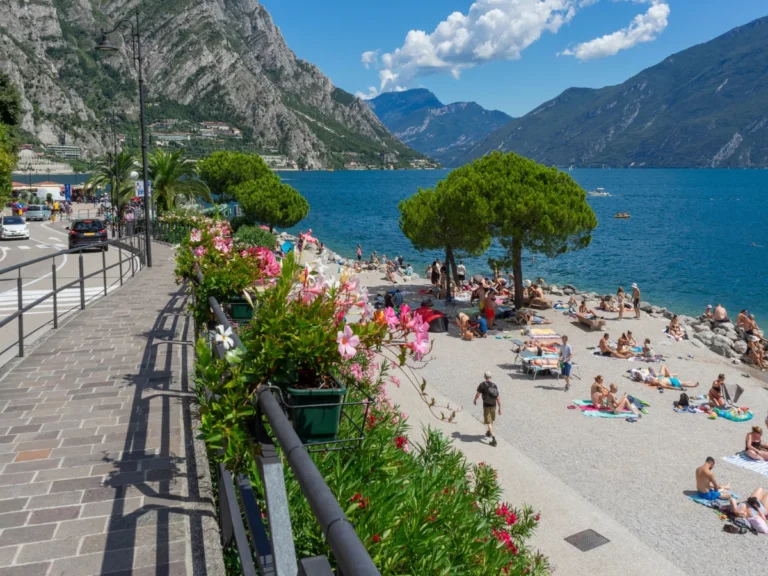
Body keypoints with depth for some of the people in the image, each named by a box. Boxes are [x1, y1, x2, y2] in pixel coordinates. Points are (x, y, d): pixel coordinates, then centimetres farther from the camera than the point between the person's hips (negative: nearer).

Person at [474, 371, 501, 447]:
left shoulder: (482, 384, -12)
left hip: (486, 405, -5)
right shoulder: (494, 386, 0)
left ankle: (494, 439, -16)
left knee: (489, 422, -5)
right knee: (491, 420, 27)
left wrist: (475, 400, 11)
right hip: (493, 405, 5)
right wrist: (500, 408, 4)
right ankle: (489, 433, 48)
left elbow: (477, 394, -10)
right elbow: (498, 398, -1)